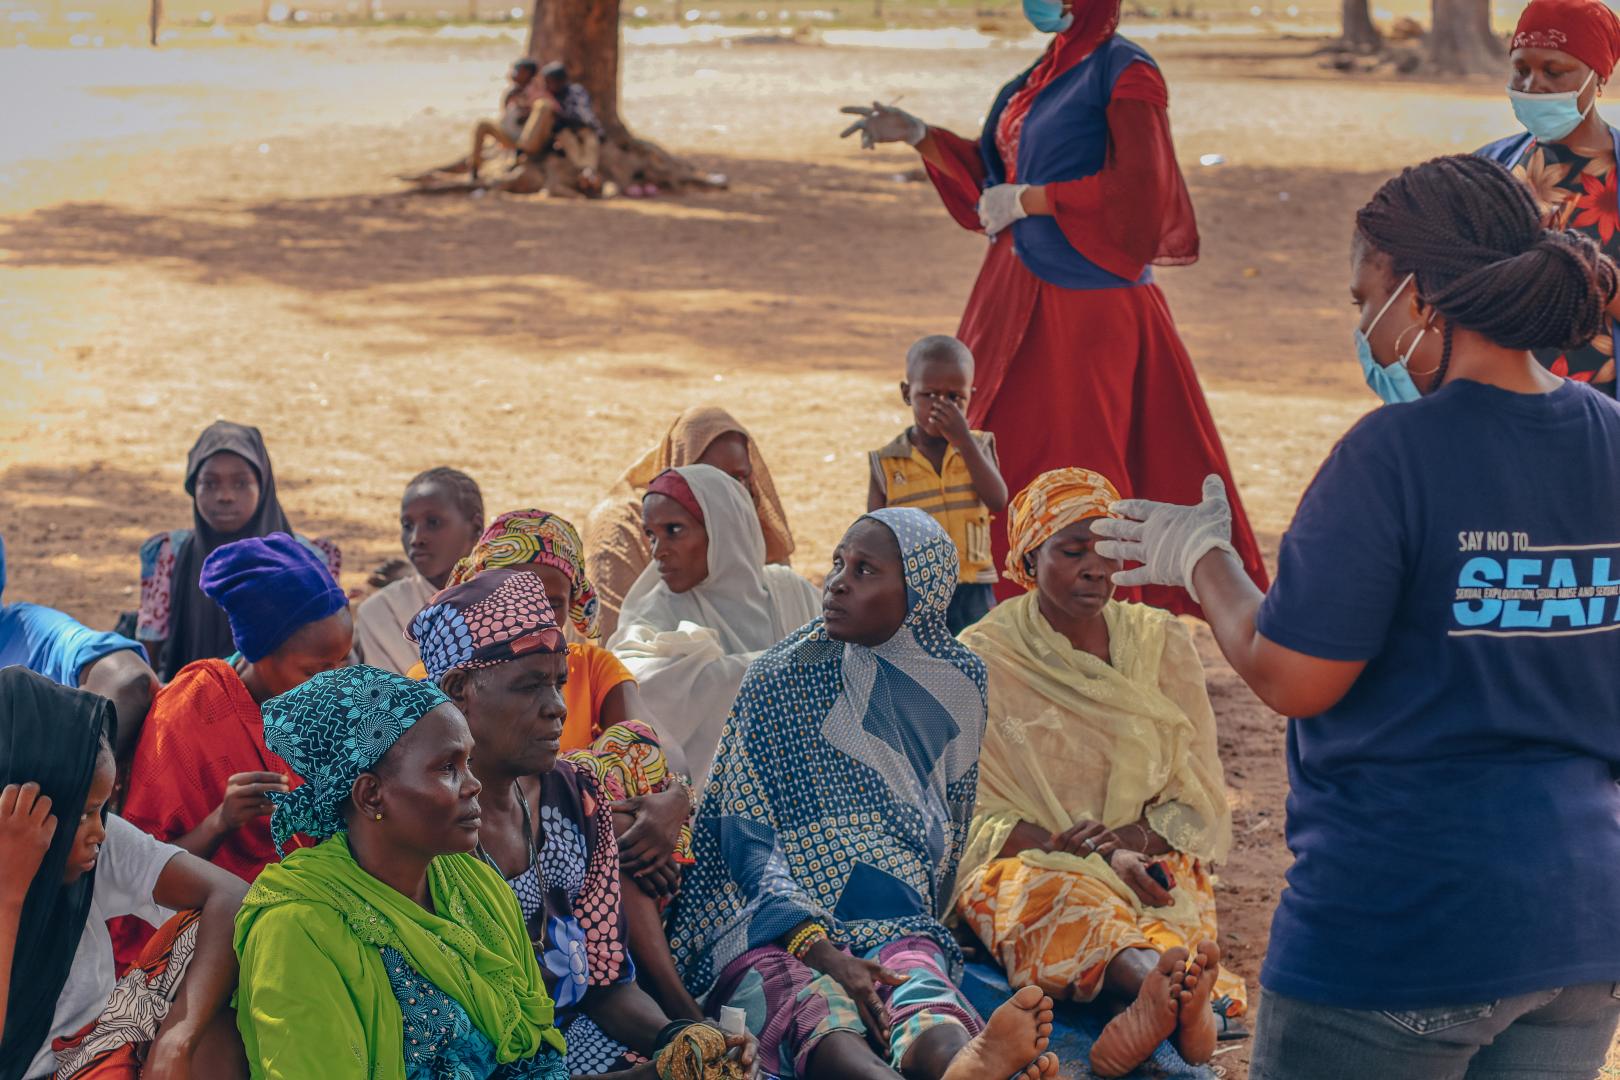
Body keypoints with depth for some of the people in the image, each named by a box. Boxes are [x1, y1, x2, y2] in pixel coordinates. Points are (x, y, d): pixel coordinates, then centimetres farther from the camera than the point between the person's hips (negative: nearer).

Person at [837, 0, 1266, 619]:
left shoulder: (1124, 71, -10)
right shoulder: (1048, 71, 14)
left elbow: (1137, 187, -20)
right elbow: (993, 172, 21)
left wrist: (1025, 200, -16)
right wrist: (917, 137, 10)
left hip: (1087, 302, -9)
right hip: (1019, 294, 9)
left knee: (1080, 465, -4)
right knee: (1006, 452, 10)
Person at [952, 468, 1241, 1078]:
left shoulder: (1162, 644, 13)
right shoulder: (982, 658, 5)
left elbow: (1200, 803, 9)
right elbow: (979, 816, -2)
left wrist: (1134, 838, -13)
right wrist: (1102, 856, -18)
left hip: (1153, 861, 3)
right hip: (1025, 863, -3)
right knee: (1063, 899, -39)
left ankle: (1156, 1003, -64)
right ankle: (1172, 988, -66)